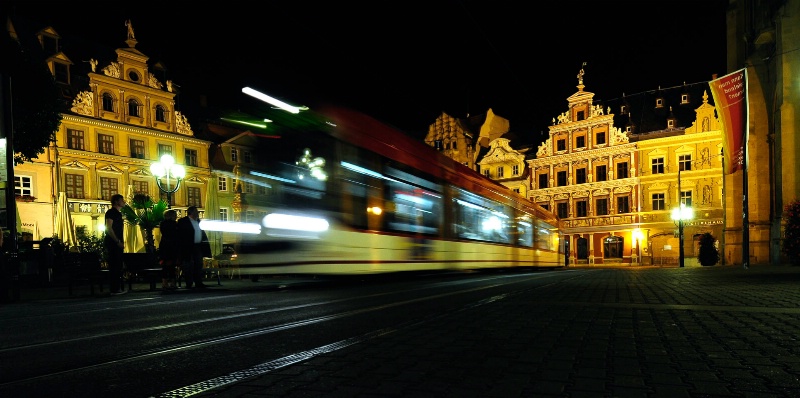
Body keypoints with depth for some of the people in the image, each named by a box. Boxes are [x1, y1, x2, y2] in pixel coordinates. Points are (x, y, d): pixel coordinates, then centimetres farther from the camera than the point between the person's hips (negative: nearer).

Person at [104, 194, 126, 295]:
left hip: (117, 244, 9)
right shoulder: (111, 212, -8)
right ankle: (115, 289, -6)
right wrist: (118, 241, -18)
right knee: (114, 266, -8)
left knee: (118, 266, 10)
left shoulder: (118, 213, 19)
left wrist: (120, 242, 14)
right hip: (112, 243, -9)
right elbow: (109, 228, -16)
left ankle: (120, 288, 14)